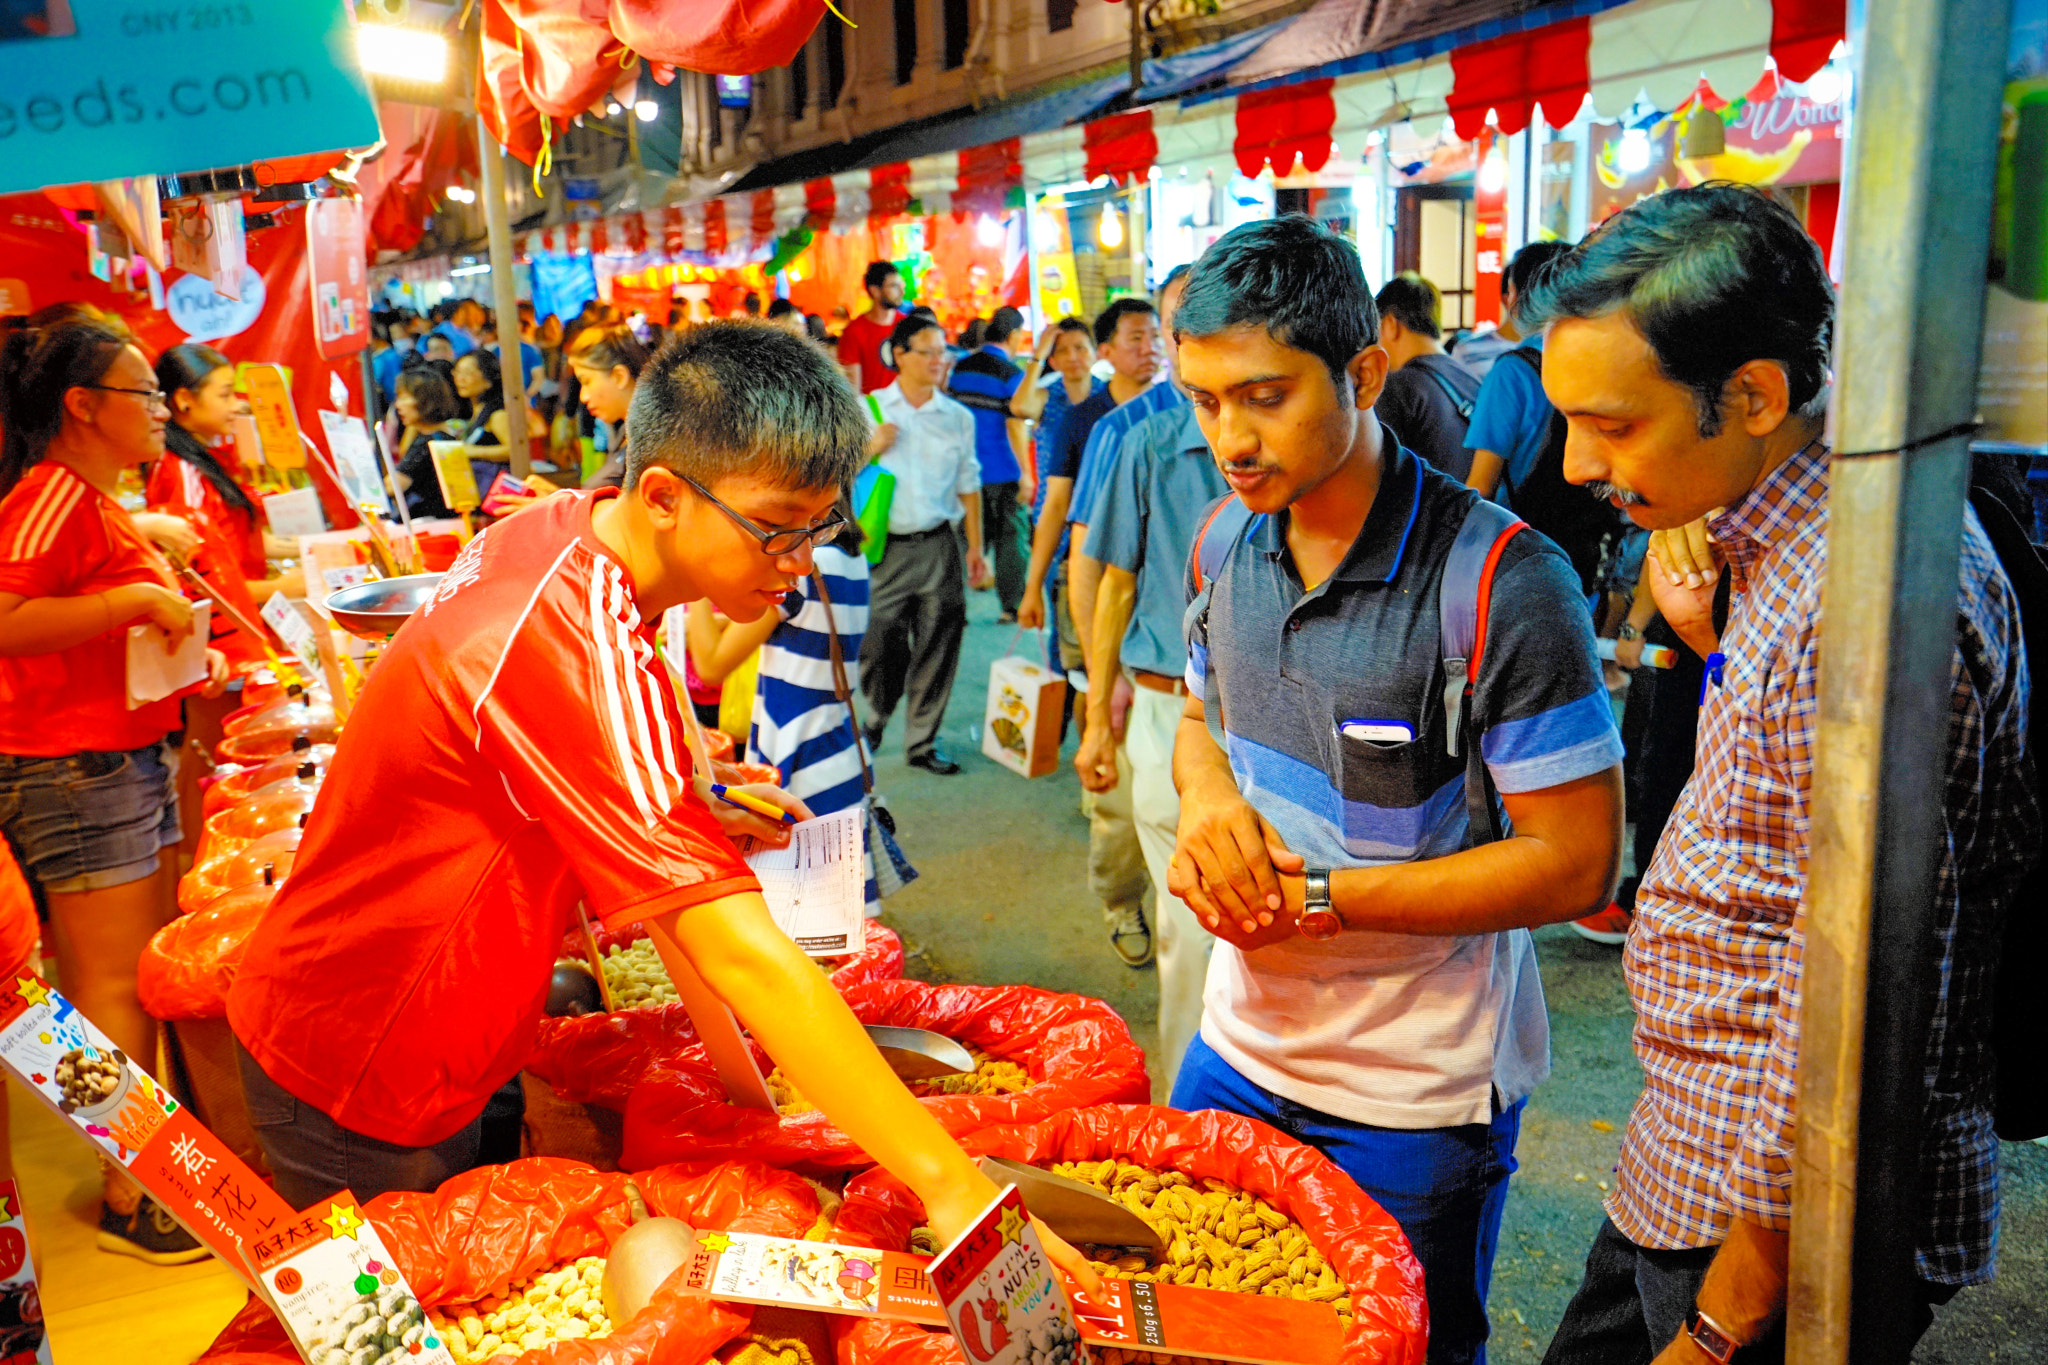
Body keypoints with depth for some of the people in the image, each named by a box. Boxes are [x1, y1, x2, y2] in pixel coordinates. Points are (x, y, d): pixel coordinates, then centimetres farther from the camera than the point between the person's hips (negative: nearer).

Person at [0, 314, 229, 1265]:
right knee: (114, 990, -3)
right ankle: (127, 1204, 7)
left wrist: (187, 660, 15)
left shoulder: (95, 501, 18)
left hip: (133, 763, 10)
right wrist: (140, 598, -24)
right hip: (78, 774, -10)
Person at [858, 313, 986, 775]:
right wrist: (871, 448, -9)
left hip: (938, 545, 1)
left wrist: (975, 546, 10)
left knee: (937, 648, 3)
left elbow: (968, 485, 13)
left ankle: (922, 741, 16)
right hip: (885, 545, -1)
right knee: (877, 646, -1)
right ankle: (876, 718, 29)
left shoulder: (958, 417, 9)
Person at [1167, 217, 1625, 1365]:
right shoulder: (1228, 543, -1)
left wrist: (1317, 897, -22)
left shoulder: (1503, 582, -22)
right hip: (1241, 1043, 6)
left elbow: (1578, 864, -20)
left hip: (1416, 1096, -6)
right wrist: (1209, 797, -10)